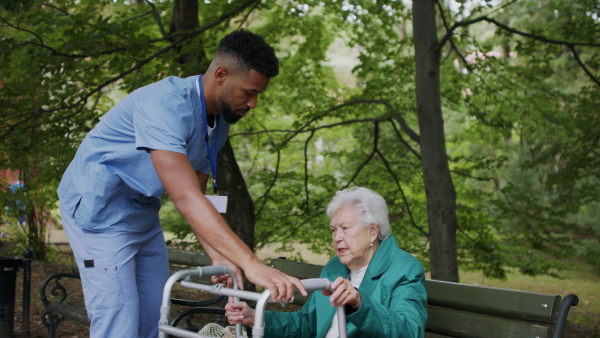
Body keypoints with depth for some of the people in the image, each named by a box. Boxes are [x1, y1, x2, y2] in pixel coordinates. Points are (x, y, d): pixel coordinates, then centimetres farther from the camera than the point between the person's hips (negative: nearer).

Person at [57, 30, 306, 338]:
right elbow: (185, 197, -40)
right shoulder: (166, 104, -31)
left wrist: (217, 255, -12)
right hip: (99, 209, -8)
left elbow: (195, 194, 3)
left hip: (143, 213, 8)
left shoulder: (220, 122, -2)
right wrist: (250, 263, -45)